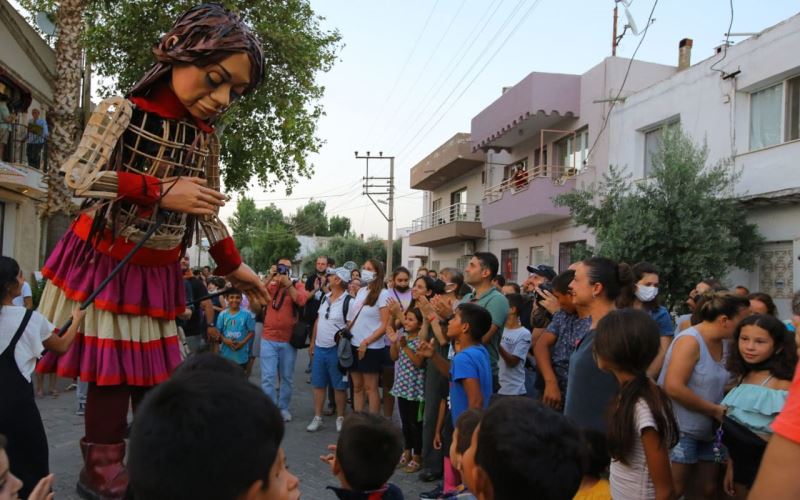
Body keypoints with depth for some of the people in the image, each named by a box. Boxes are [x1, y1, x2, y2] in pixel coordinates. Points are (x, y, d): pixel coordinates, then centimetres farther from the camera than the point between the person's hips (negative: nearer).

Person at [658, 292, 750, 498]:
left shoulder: (720, 343, 6)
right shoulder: (690, 340, -18)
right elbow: (673, 387, -26)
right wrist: (715, 410, -19)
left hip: (707, 431, 8)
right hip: (680, 429, -8)